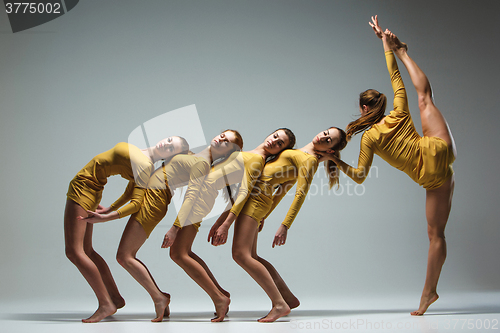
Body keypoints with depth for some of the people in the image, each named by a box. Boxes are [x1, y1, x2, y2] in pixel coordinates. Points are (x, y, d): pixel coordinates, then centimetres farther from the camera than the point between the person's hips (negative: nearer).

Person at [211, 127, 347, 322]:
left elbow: (301, 194, -20)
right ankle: (288, 298, 12)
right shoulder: (298, 154, 17)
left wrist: (285, 226, -28)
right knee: (250, 256, 9)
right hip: (255, 196, 10)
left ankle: (279, 304, -18)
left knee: (241, 254, -17)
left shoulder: (309, 160, -10)